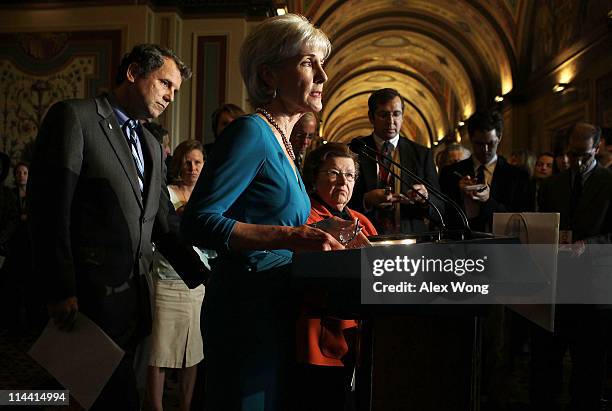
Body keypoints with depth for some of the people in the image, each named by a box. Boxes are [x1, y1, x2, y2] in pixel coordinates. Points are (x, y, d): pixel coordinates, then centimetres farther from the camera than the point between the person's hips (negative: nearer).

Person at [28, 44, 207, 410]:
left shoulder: (153, 147, 17)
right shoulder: (74, 117, -5)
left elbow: (165, 225, 16)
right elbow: (49, 209, -12)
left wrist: (203, 277, 6)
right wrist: (61, 293, -14)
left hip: (135, 297, 7)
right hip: (91, 295, -7)